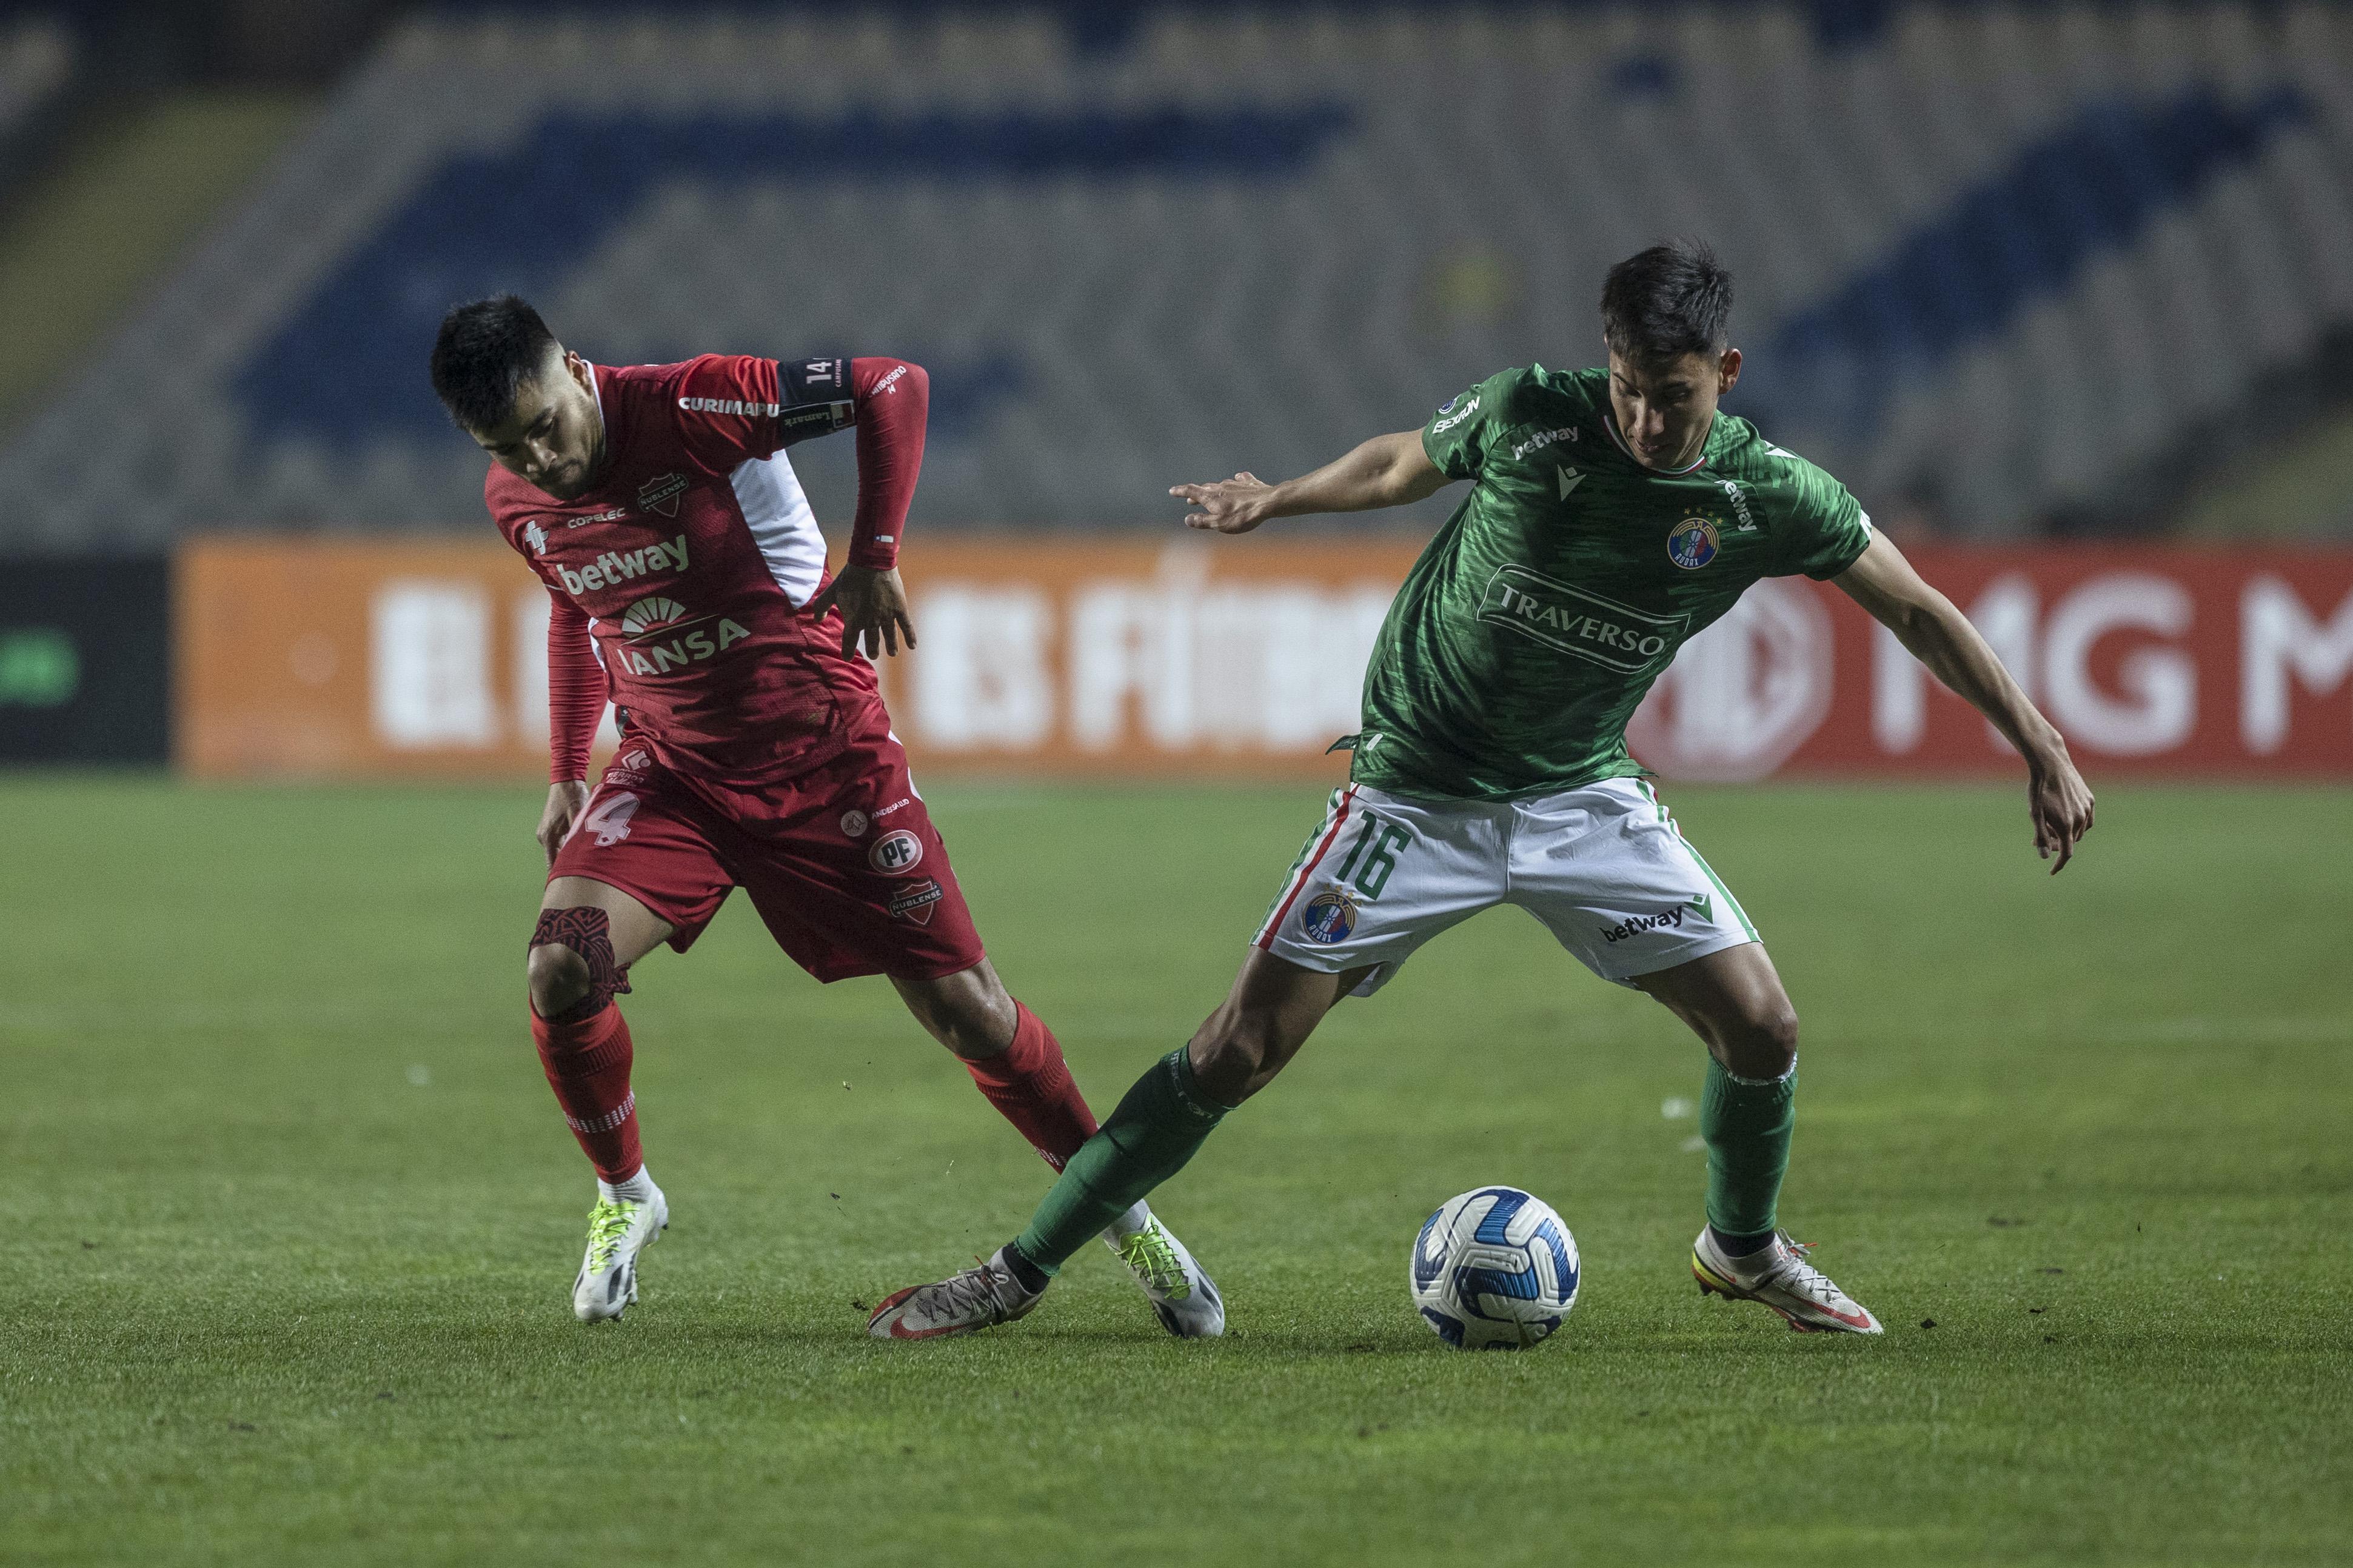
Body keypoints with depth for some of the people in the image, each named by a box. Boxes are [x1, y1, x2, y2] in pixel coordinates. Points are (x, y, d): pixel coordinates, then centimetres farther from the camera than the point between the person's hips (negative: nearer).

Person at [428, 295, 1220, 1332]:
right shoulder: (517, 504, -3)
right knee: (563, 971, -20)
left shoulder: (689, 409, -22)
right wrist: (566, 774, 13)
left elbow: (894, 388, -17)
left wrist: (873, 559, -21)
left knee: (963, 1007, -2)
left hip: (822, 759, -4)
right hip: (671, 769, 4)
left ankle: (1121, 1214, 18)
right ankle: (623, 1196, 7)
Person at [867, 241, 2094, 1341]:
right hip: (1418, 788, -2)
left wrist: (2041, 748, -3)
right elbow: (1404, 463, 7)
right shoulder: (1526, 415, -17)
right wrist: (1280, 498, 6)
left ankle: (1744, 1249, 23)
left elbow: (1916, 610, -2)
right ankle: (1020, 1273, 1)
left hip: (1584, 796, 2)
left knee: (1760, 1028, -9)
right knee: (1242, 1048, -9)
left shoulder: (1768, 497, -13)